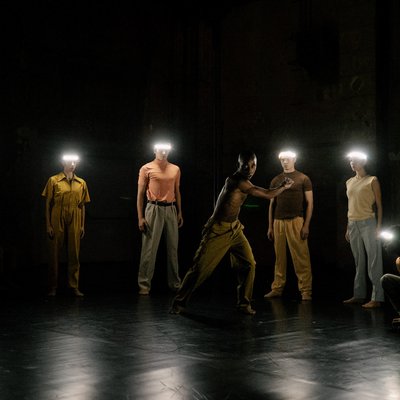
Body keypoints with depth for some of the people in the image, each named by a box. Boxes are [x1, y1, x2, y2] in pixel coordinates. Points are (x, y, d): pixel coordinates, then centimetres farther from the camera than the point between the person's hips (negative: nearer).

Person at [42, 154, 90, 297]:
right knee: (54, 253, 1)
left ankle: (74, 286, 8)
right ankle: (52, 287, 10)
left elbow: (82, 206, 13)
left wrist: (82, 226, 7)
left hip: (74, 222, 2)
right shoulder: (54, 180, 3)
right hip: (57, 222, -2)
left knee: (74, 254, 2)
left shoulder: (81, 183, 12)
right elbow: (48, 204, 1)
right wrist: (48, 225, -5)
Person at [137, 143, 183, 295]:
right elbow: (140, 194, -1)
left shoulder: (175, 169, 13)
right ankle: (144, 285, 0)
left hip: (171, 210, 4)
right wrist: (140, 217, -7)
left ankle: (175, 283, 17)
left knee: (173, 247, 7)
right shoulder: (146, 169, 0)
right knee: (149, 248, -5)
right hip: (154, 209, -4)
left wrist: (180, 212, 13)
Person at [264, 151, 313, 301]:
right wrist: (270, 226, 10)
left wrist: (306, 225, -7)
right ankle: (277, 288, 9)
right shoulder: (276, 180, 16)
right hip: (278, 221, 4)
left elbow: (309, 203, 2)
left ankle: (306, 291, -2)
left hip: (296, 221, -3)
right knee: (279, 257, 4)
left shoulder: (303, 179, 5)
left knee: (301, 257, -6)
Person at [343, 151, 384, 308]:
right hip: (353, 224, 6)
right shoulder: (349, 182, 16)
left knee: (374, 260, -7)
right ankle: (359, 295, 14)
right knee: (358, 261, 9)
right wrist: (348, 228, 15)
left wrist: (378, 227, -11)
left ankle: (377, 298, -9)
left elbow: (379, 205, -3)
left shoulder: (372, 180, -1)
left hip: (368, 223, -6)